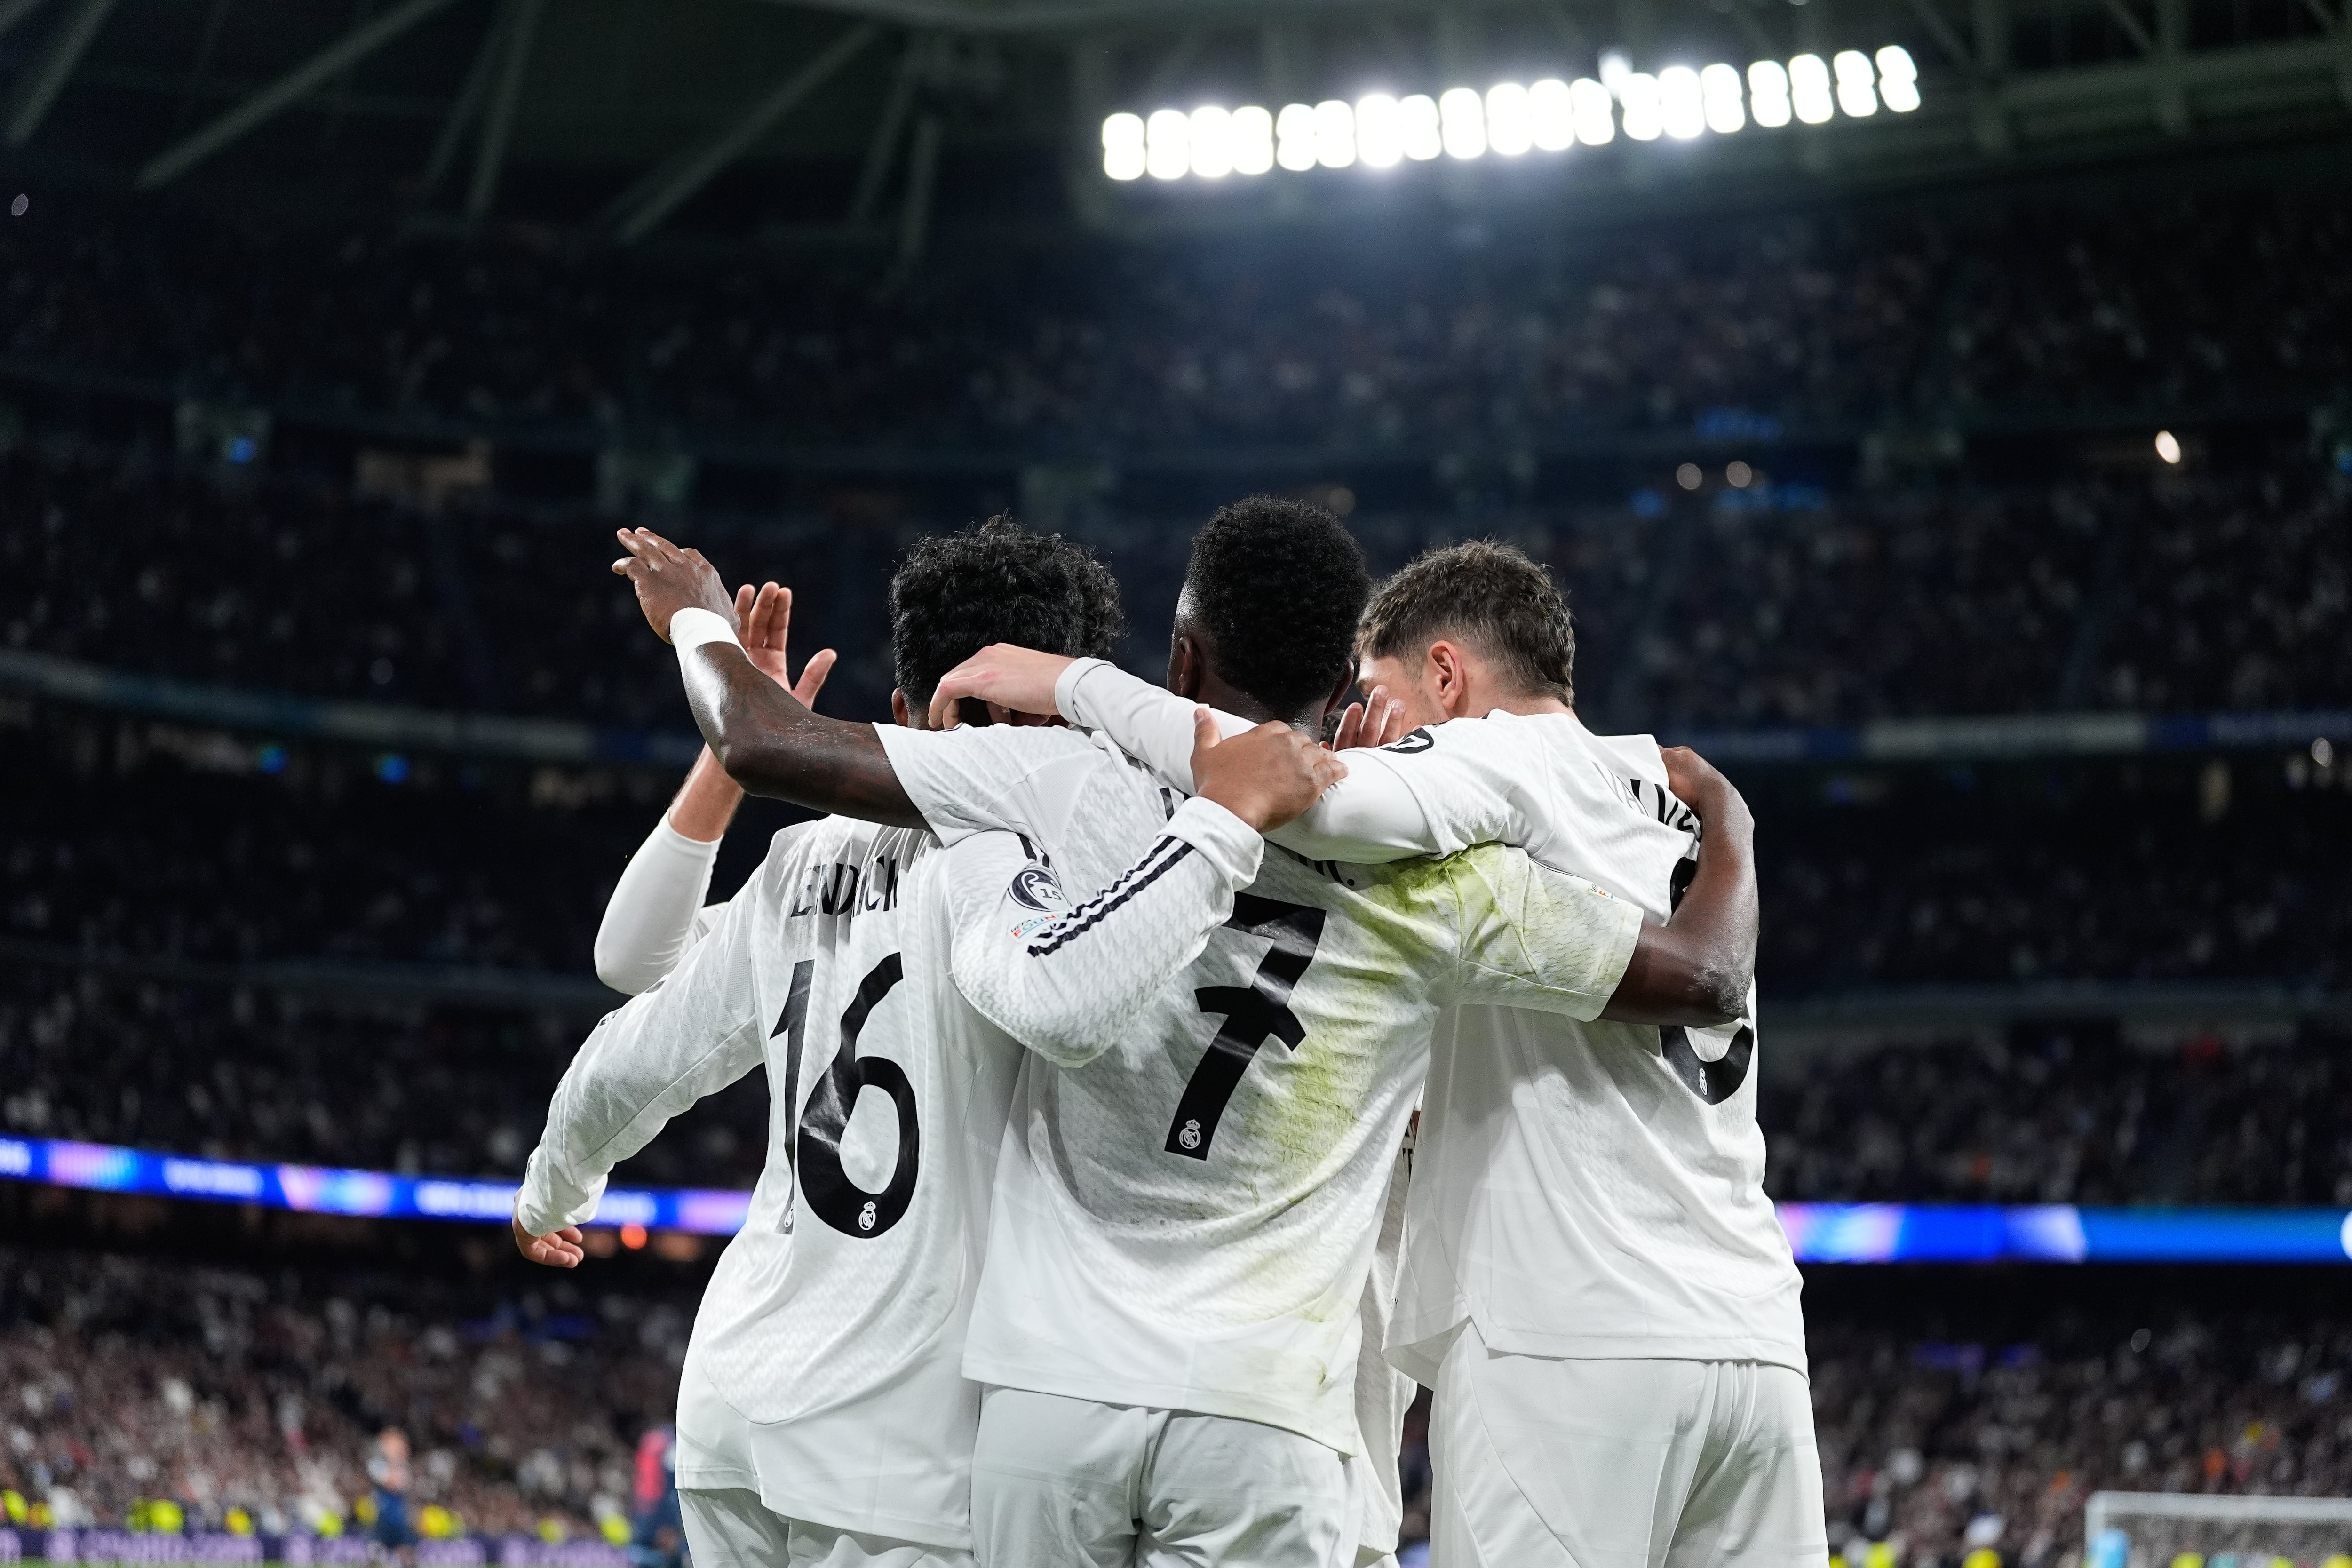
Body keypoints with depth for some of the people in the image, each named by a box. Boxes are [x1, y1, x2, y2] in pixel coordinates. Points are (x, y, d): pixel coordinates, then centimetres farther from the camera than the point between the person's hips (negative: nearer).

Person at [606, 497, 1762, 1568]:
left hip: (1051, 1390, 1)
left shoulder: (1078, 789, -1)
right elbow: (1707, 981, 9)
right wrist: (1725, 821, 30)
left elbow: (767, 747, 3)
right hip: (1262, 1420, -1)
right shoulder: (1437, 877, -1)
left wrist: (697, 618, 25)